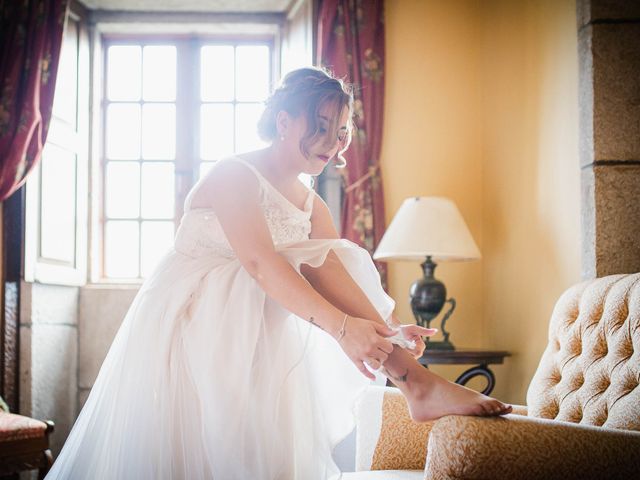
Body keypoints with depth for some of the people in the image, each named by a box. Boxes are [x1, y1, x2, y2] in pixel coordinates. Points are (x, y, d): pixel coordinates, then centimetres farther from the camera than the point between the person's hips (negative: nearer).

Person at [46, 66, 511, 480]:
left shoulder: (311, 205, 13)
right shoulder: (235, 174, -14)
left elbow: (340, 273, 1)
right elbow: (260, 262, -31)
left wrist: (390, 326, -22)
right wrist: (342, 326, -44)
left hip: (253, 335, 7)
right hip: (187, 323, -7)